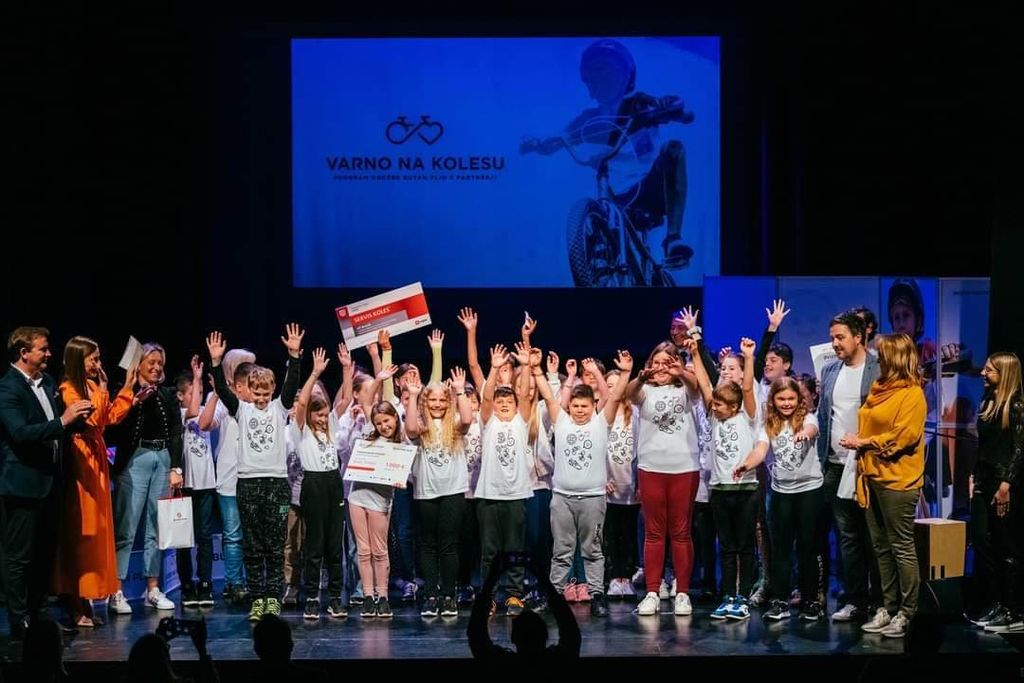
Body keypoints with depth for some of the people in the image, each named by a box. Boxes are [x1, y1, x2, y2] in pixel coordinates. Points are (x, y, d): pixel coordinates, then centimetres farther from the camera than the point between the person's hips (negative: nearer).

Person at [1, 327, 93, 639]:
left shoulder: (47, 382, 12)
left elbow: (60, 424, 20)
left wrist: (76, 417, -1)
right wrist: (62, 421, -26)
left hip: (48, 481, 8)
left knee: (45, 555, 13)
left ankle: (36, 615, 23)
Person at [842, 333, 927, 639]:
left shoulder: (912, 394, -10)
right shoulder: (879, 389, 14)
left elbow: (903, 436, -17)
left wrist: (864, 442, -11)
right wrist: (858, 442, 5)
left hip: (897, 479, -8)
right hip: (873, 476, 8)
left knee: (901, 547, -3)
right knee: (881, 547, 11)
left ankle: (906, 613, 3)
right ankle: (889, 607, 18)